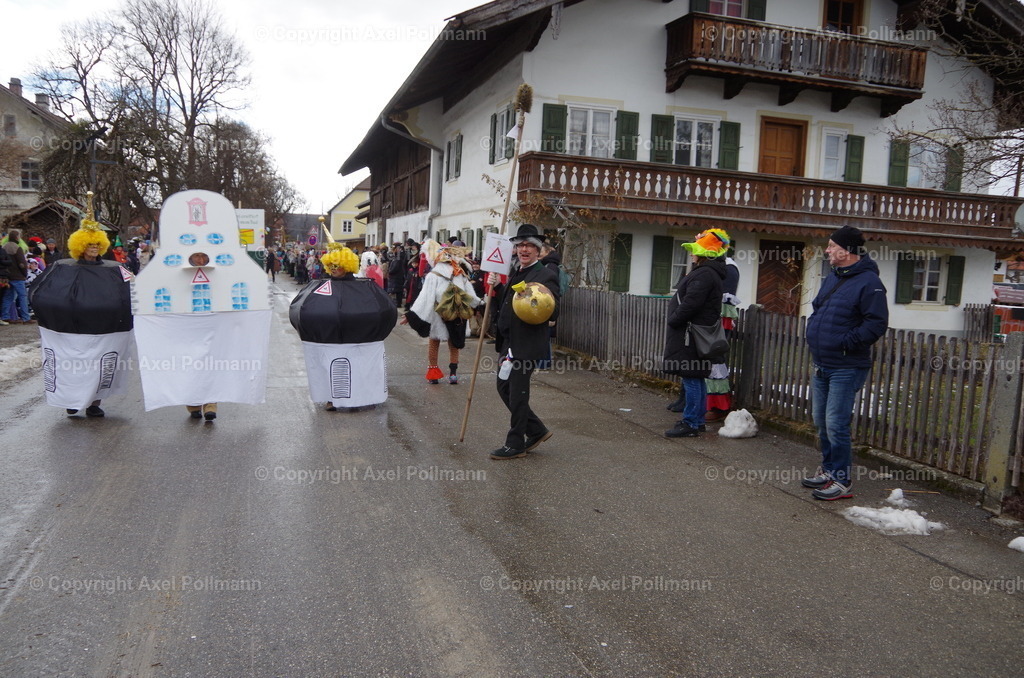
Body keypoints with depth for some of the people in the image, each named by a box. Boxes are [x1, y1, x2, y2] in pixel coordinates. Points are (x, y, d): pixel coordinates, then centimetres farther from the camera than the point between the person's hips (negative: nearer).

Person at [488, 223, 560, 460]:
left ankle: (515, 444, 15)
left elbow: (553, 313, -17)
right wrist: (497, 286, 5)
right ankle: (536, 431, 29)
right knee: (504, 388, 15)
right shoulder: (515, 273, 14)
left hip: (526, 345, -9)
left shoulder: (546, 276, -11)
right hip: (509, 343, 9)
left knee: (517, 393, 0)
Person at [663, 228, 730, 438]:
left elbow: (690, 304, -23)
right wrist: (675, 320, 17)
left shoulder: (704, 274, -17)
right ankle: (697, 420, 24)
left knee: (692, 379, -6)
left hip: (692, 336, -11)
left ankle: (690, 423, -1)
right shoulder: (708, 272, 18)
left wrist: (673, 320, -12)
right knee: (696, 378, 15)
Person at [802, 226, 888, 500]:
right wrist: (813, 332, 10)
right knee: (822, 423, 16)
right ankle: (828, 470, 31)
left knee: (836, 426, -6)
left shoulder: (868, 282, -15)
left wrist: (845, 343, -20)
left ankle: (842, 481, 6)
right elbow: (816, 309, 25)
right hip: (821, 366, 9)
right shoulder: (833, 277, 13)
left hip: (846, 369, -9)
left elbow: (877, 324, -20)